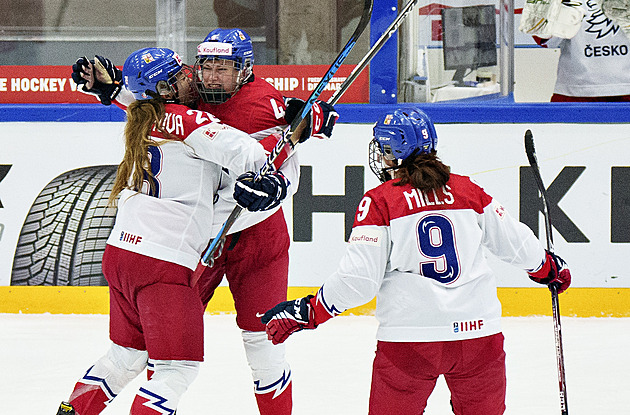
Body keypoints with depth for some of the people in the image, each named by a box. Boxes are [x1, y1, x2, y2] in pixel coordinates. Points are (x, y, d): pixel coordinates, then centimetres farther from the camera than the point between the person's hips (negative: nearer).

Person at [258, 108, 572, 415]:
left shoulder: (379, 201, -4)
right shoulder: (468, 191, 7)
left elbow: (358, 279, -10)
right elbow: (516, 242, 13)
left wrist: (306, 312, -1)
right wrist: (549, 267, 33)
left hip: (409, 338, -3)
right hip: (478, 332, 3)